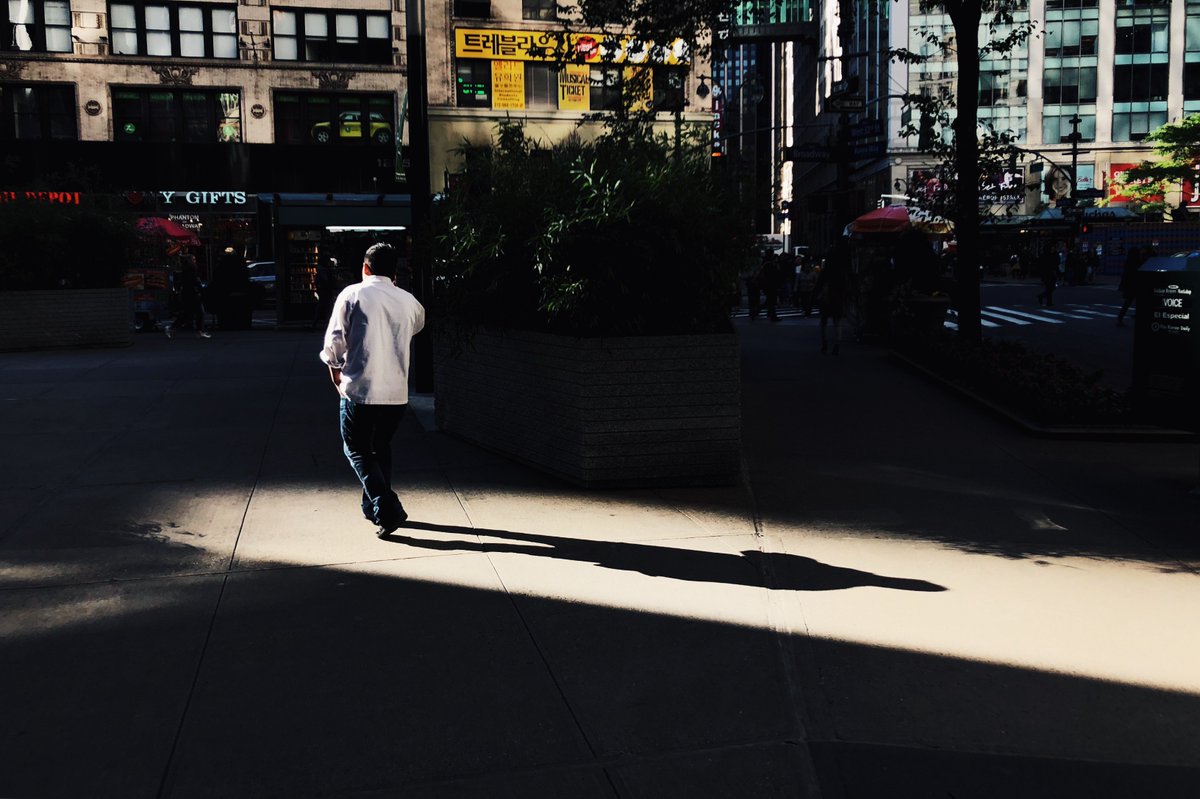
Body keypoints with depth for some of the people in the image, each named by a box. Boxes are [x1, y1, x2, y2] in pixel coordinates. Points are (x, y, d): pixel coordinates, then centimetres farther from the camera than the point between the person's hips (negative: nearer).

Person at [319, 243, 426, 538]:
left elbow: (334, 342, -5)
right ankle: (374, 506, 29)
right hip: (397, 392, 4)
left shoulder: (352, 294, -4)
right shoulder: (408, 301, 6)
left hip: (360, 390, -4)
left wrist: (335, 373, 12)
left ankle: (387, 510, -5)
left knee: (357, 449, 9)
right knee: (381, 446, 23)